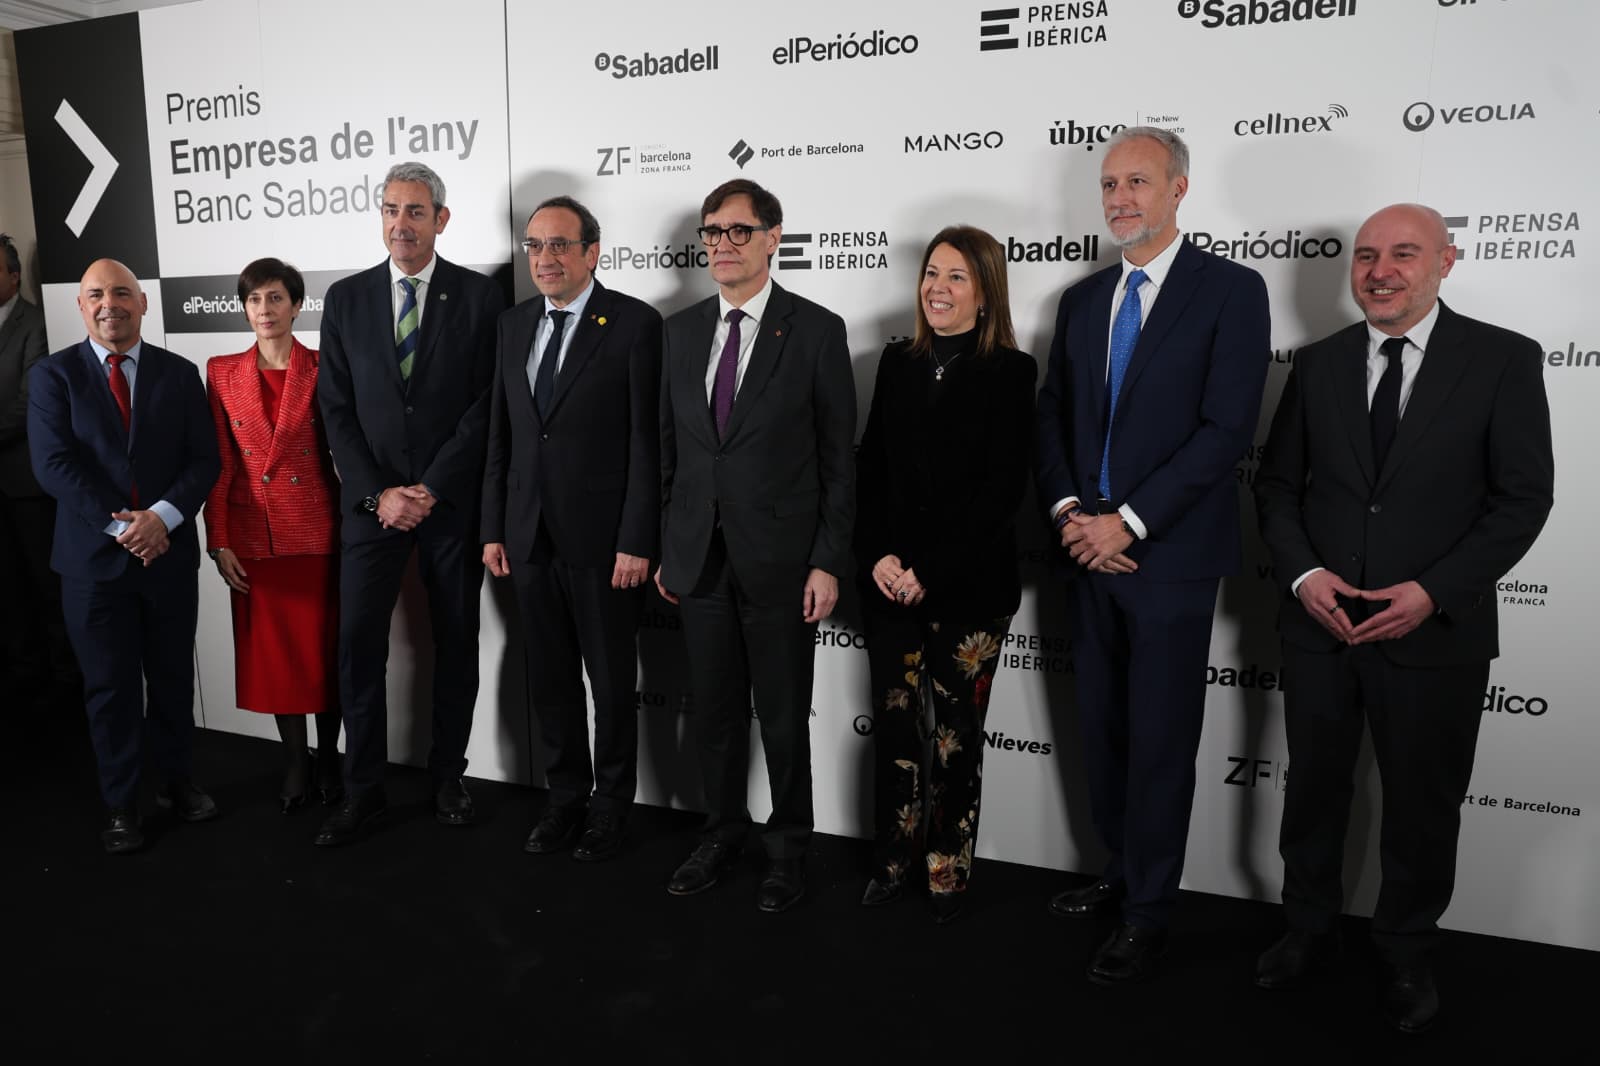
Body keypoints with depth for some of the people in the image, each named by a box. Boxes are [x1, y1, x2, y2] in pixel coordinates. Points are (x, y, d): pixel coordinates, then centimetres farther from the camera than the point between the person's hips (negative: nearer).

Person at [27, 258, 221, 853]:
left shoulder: (180, 374, 7)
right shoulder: (53, 376, 2)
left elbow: (204, 459, 1)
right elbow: (54, 464, -8)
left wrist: (163, 515, -15)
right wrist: (120, 526, -16)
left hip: (169, 553, 2)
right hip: (94, 559, -1)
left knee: (173, 678, 12)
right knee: (111, 688, 7)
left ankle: (177, 781, 29)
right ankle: (121, 805, 20)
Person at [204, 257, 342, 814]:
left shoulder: (322, 369, -2)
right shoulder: (222, 372, 4)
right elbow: (218, 465, 3)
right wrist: (219, 541, -1)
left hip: (317, 531, -2)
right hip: (253, 535, 2)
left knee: (324, 647, 6)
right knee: (271, 651, 9)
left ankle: (328, 761, 22)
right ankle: (294, 763, 23)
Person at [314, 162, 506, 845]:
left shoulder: (479, 297, 0)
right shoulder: (345, 299, 7)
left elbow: (486, 406, -5)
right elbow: (336, 410, 4)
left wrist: (432, 489, -12)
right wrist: (379, 493, -7)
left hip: (452, 500, -1)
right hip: (372, 500, 2)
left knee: (457, 643, 8)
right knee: (357, 643, -1)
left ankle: (447, 776, 23)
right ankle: (363, 789, 13)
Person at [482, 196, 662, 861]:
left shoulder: (635, 323, -7)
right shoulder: (513, 325, 11)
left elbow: (646, 441, -11)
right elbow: (500, 436, 12)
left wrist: (636, 541, -14)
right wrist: (494, 529, 8)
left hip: (602, 539, -5)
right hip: (529, 537, 5)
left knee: (612, 681, 8)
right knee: (550, 679, 14)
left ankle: (610, 805, 25)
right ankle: (566, 796, 31)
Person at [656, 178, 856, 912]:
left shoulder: (817, 331, -5)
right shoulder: (681, 331, 9)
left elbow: (838, 458, -6)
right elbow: (669, 447, 12)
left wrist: (828, 563, -10)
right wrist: (664, 546, 9)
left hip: (779, 562, -4)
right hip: (700, 558, 4)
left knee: (784, 719, 9)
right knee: (713, 713, 14)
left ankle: (788, 848, 28)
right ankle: (722, 834, 33)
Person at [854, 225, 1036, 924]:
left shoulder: (1010, 372, -4)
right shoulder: (897, 362, 9)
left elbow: (1003, 489, -10)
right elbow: (869, 467, 7)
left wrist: (928, 570, -14)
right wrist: (877, 556, -7)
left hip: (969, 589, -3)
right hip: (888, 582, 4)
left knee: (957, 734, 8)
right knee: (892, 723, 10)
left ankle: (948, 868, 25)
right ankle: (894, 853, 27)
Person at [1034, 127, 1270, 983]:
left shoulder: (1230, 290, -5)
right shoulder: (1082, 298, 13)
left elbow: (1226, 427, -13)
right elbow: (1053, 414, 13)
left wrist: (1128, 522, -17)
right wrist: (1068, 510, -4)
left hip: (1171, 557, -5)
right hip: (1090, 552, 6)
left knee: (1160, 741, 4)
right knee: (1101, 730, 14)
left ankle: (1148, 914, 18)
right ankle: (1120, 874, 32)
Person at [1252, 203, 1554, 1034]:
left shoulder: (1504, 360, -5)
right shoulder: (1319, 363, 5)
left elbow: (1523, 497, -7)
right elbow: (1277, 485, 6)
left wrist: (1433, 592, -17)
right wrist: (1304, 573, -10)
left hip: (1435, 634, -2)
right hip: (1319, 624, 3)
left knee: (1423, 806, 13)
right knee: (1313, 791, 16)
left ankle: (1407, 955, 35)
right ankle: (1310, 930, 36)